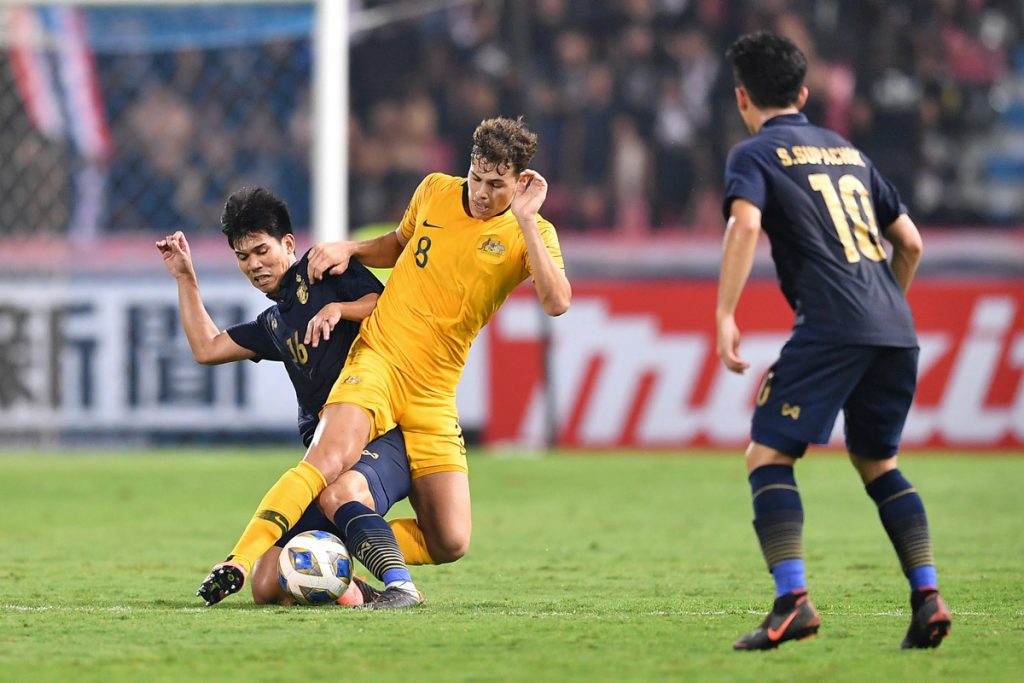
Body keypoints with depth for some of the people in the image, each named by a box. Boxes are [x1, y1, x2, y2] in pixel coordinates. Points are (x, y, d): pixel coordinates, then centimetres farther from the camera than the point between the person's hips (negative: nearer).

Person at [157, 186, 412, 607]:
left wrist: (339, 308, -19)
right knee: (267, 588, -6)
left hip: (382, 433, -8)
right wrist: (185, 278, 38)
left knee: (346, 490, -45)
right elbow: (207, 348, 38)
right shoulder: (274, 324, 26)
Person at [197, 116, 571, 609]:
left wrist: (526, 219, -21)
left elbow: (557, 302, -19)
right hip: (378, 360, -1)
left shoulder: (531, 234, 0)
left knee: (450, 543, -6)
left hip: (434, 397, 1)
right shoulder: (434, 191, 7)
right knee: (328, 460, -30)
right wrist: (349, 249, 9)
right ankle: (237, 564, -33)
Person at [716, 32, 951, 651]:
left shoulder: (755, 154, 7)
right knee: (877, 462, 20)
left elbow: (745, 226, -13)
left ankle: (793, 599, -20)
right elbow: (910, 242, 24)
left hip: (831, 327, -6)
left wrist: (725, 316, -14)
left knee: (768, 454, -3)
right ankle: (928, 595, 5)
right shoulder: (848, 151, 25)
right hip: (897, 331, 6)